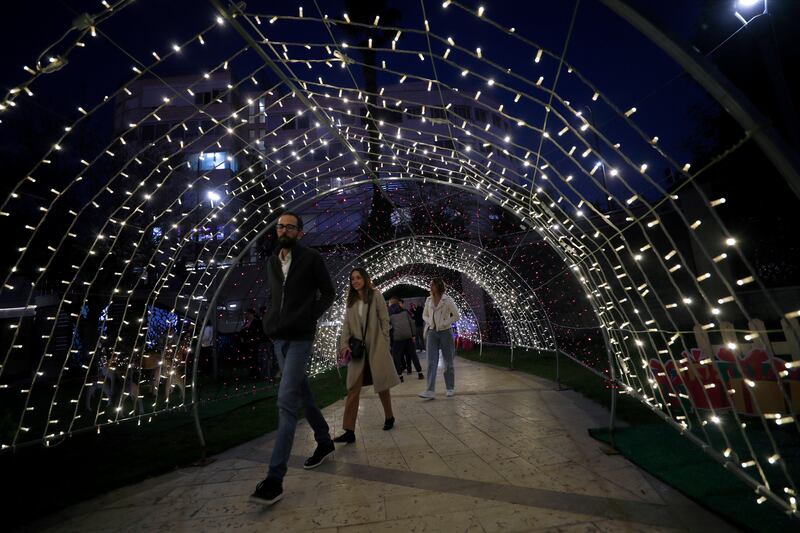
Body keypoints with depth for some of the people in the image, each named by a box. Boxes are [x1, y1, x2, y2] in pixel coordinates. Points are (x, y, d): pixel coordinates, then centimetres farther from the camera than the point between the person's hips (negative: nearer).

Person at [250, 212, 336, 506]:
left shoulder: (311, 258, -5)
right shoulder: (271, 262, 11)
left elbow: (328, 293, 0)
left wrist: (311, 317, -9)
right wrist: (271, 320, 7)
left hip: (299, 338, -6)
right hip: (278, 338, 7)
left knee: (286, 401, -12)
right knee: (302, 393, 16)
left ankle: (275, 477, -7)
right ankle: (324, 441, 34)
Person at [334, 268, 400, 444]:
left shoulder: (376, 296, -2)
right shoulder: (351, 301, 11)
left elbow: (384, 321, -3)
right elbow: (346, 325, 6)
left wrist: (385, 345, -7)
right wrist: (344, 345, -8)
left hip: (376, 348, -3)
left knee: (381, 385, 8)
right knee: (353, 388, -5)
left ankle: (389, 417, 31)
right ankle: (349, 431, -3)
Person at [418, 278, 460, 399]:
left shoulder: (447, 300, -9)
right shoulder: (428, 300, 5)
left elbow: (456, 316, -7)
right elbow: (424, 315, 17)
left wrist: (444, 323, -13)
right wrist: (430, 322, -2)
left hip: (445, 332, -3)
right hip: (432, 332, 4)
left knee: (448, 362, 7)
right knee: (431, 362, -5)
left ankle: (450, 388, 22)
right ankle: (430, 391, -7)